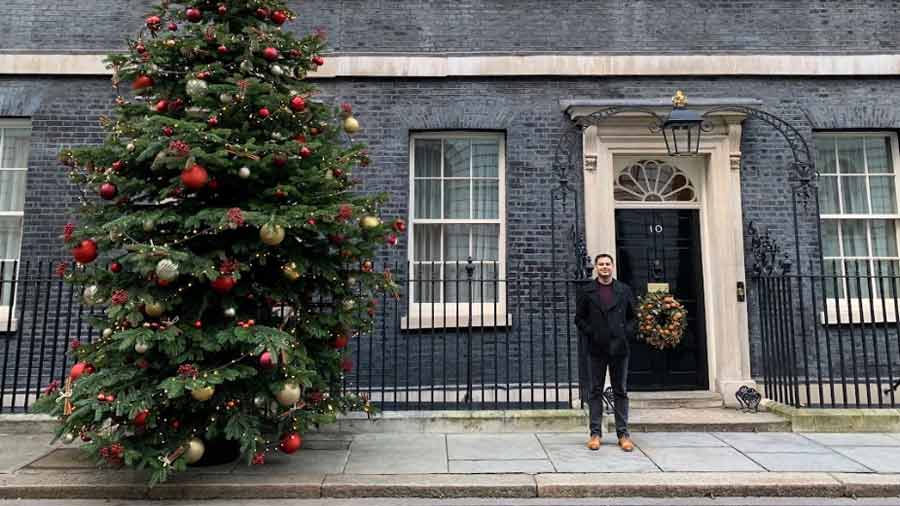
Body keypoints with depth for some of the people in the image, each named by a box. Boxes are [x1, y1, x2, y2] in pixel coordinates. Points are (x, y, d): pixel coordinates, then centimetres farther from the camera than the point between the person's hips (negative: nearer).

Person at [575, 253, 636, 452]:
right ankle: (595, 433, 10)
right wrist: (590, 334, -8)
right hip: (596, 348, -1)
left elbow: (632, 317, 11)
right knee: (595, 391, 4)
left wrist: (627, 334, -3)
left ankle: (623, 434, 13)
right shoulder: (586, 292, 5)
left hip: (619, 347, 1)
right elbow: (579, 318, 5)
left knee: (620, 391, 7)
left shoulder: (624, 290, 9)